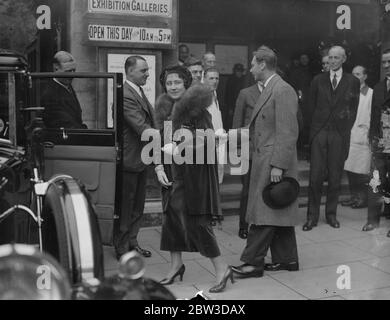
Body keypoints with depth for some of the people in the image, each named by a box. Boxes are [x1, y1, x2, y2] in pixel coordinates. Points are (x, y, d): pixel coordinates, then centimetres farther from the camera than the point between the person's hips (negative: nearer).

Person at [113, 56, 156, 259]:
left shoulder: (139, 91, 12)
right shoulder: (125, 95, -20)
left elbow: (149, 121, 15)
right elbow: (141, 128, -26)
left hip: (141, 159, 10)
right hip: (128, 159, -10)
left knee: (137, 206, 18)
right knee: (125, 206, 4)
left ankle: (131, 242, 31)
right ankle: (121, 248, 17)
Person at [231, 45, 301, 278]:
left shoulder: (283, 90, -14)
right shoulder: (269, 90, 16)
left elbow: (288, 132, -20)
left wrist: (278, 165, -23)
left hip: (274, 162, -10)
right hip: (265, 162, 10)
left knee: (263, 212, -4)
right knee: (278, 213, 14)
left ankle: (253, 262, 4)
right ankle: (287, 259, 24)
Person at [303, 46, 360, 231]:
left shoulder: (353, 82, 7)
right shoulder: (318, 80, 9)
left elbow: (354, 109, 9)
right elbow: (312, 106, 12)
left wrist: (346, 128, 1)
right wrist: (316, 125, 5)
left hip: (340, 134, 0)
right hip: (319, 132, 0)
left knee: (335, 177, 5)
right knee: (315, 176, -3)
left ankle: (331, 214, 18)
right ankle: (312, 216, 6)